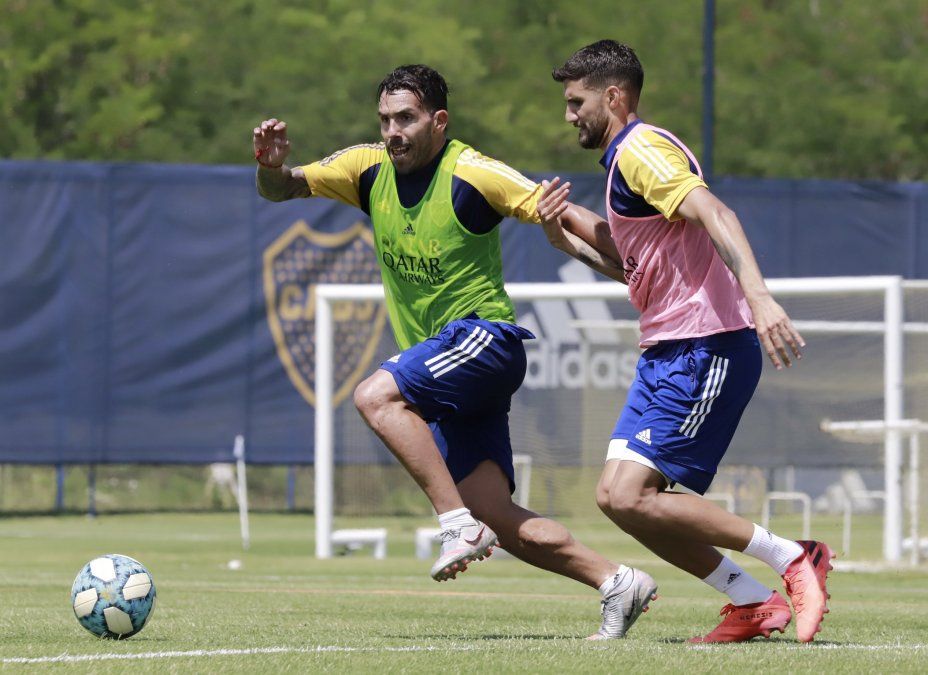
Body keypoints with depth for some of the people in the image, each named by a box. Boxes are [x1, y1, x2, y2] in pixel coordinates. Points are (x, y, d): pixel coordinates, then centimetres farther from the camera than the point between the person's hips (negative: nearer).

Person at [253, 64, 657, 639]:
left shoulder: (471, 174, -11)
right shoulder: (369, 168, 6)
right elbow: (282, 190, 4)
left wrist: (627, 273, -13)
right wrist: (273, 168, -20)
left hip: (485, 337, -7)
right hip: (443, 365, 7)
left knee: (377, 396, -29)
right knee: (499, 519, -2)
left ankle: (459, 524, -25)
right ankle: (616, 582, 7)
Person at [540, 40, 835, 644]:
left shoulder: (642, 148, -11)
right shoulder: (625, 156, 21)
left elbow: (713, 212, -27)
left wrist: (758, 295, -41)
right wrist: (573, 222, 12)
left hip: (706, 350, -10)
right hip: (667, 351, 10)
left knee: (629, 498, -16)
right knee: (618, 496, 3)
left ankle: (795, 560, -9)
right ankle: (753, 604, 5)